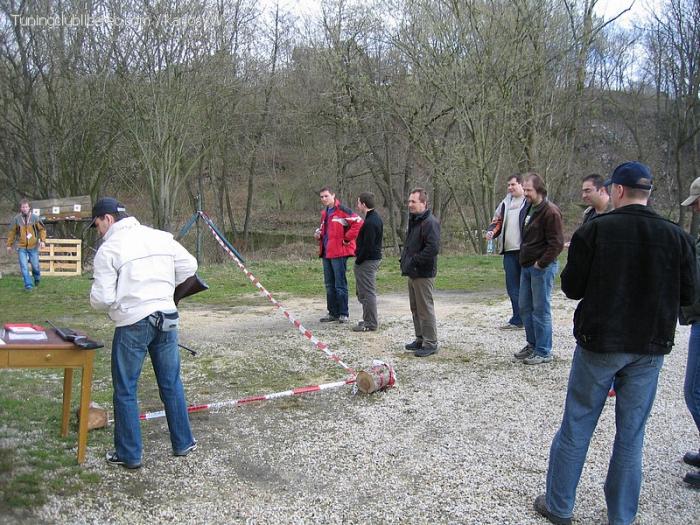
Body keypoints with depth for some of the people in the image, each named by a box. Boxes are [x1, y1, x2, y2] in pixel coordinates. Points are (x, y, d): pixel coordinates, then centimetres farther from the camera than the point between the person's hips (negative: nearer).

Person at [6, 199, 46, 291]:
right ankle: (28, 285, 2)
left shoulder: (35, 218, -4)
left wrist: (42, 240, -9)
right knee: (24, 267, -4)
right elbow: (12, 232, 7)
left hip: (33, 246, 0)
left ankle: (37, 278, 37)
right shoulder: (16, 219, -3)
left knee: (35, 265, 8)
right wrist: (9, 245, 9)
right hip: (21, 247, 0)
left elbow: (42, 229, 4)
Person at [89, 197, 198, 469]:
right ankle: (183, 443, 26)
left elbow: (102, 299, -12)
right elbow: (189, 266, 9)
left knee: (125, 391, 9)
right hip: (167, 317, 5)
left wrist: (96, 299, 10)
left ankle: (129, 455, 18)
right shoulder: (160, 237, 5)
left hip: (132, 324, -5)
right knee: (171, 383, 16)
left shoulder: (108, 249, -9)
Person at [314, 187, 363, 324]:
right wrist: (318, 234, 9)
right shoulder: (325, 213, 17)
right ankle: (333, 313, 21)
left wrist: (346, 239, -16)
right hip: (326, 253, 9)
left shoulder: (342, 210, -11)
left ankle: (343, 313, 5)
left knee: (340, 284, -3)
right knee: (329, 285, 13)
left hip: (339, 252, -9)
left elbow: (358, 223, -21)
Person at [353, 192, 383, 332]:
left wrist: (358, 261, -13)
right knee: (362, 291, 18)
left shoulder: (370, 222, -20)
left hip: (367, 261, -10)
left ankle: (371, 324, 4)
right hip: (375, 258, 11)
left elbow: (367, 246, -22)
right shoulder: (376, 218, 13)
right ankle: (368, 319, 26)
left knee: (367, 293, -3)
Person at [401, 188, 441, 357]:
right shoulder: (413, 220, 16)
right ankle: (420, 339, 28)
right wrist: (404, 260, 12)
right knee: (415, 308, 16)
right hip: (413, 273, 10)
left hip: (424, 273, -10)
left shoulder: (430, 222, -16)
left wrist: (414, 261, -20)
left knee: (425, 308, -4)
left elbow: (433, 248, -25)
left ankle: (430, 343, 4)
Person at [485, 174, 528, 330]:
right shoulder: (505, 203, 17)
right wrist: (491, 232, 1)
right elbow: (497, 221, 23)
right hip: (509, 251, 6)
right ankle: (517, 320, 16)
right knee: (513, 287, 8)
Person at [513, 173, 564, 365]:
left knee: (541, 309, -2)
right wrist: (524, 259, 14)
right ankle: (532, 345, 27)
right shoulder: (529, 209, 13)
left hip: (542, 267, -9)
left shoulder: (550, 211, -15)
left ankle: (543, 351, 8)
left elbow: (557, 244, -19)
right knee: (525, 307, 14)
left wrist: (540, 264, -15)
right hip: (527, 266, 9)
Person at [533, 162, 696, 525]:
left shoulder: (594, 231, -11)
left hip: (599, 344, -2)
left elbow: (571, 288, -8)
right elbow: (687, 295, 3)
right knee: (631, 434, 13)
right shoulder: (677, 237, -3)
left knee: (576, 427, 10)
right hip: (650, 349, 3)